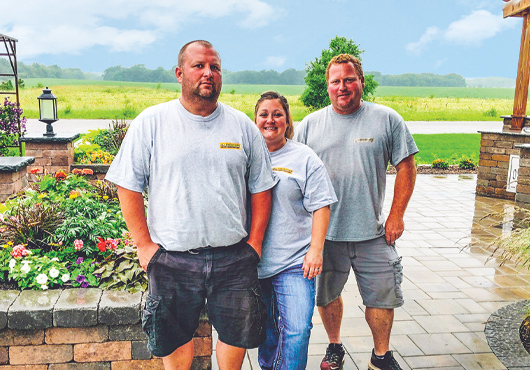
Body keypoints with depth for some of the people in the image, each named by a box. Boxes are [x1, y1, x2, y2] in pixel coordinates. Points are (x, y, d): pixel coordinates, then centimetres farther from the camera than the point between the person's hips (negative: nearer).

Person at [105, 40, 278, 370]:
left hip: (234, 257, 2)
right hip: (172, 259, -1)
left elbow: (261, 188, 8)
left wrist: (255, 242, 1)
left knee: (238, 334, 12)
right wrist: (144, 245, -5)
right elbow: (128, 186, -1)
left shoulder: (243, 126, 4)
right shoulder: (151, 123, -2)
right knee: (175, 340, 13)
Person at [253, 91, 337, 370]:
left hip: (294, 262, -3)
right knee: (263, 326, 18)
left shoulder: (304, 158, -1)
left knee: (296, 330, -10)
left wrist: (315, 249, -10)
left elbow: (320, 206, -3)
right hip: (253, 260, 3)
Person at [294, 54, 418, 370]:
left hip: (373, 232, -1)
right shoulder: (310, 124, 2)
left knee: (382, 297, 9)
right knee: (326, 296, 15)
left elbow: (406, 167, 2)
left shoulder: (387, 120, -1)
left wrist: (396, 216, -4)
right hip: (324, 231, 1)